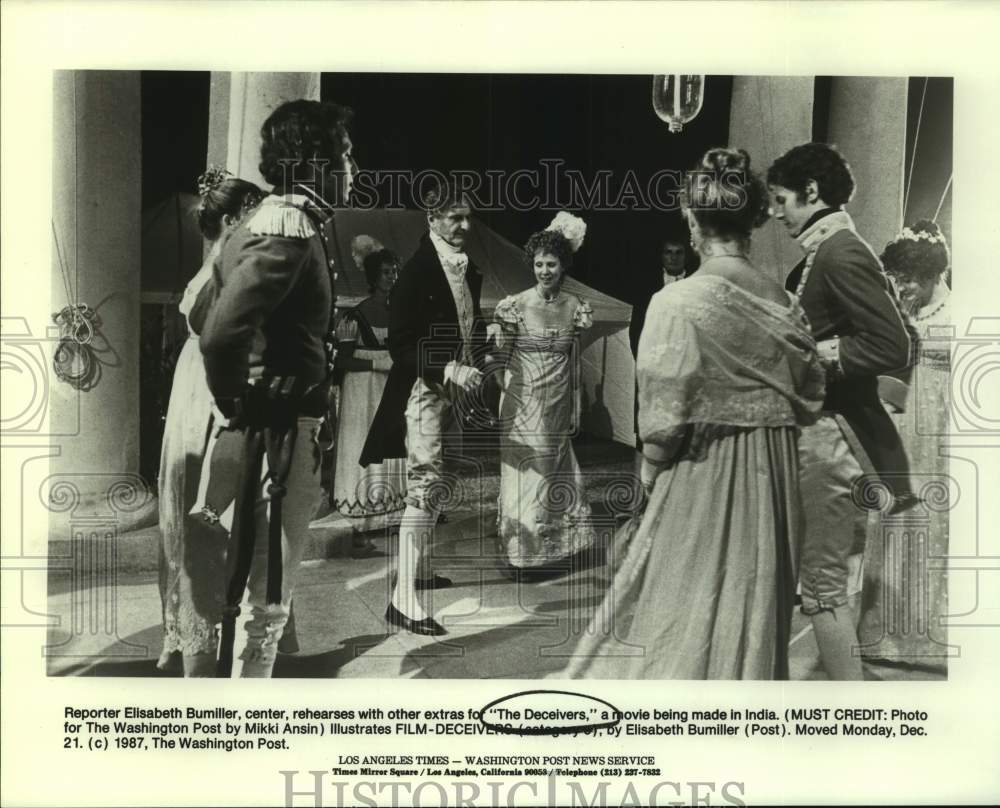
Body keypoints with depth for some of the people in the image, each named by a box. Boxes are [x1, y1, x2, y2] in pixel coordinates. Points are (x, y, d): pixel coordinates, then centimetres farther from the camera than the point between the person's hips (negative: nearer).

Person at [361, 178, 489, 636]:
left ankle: (417, 568, 33)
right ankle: (403, 598, -12)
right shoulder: (417, 271, -13)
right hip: (425, 390, -8)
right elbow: (400, 343, -16)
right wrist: (448, 369, -25)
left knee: (436, 486, 17)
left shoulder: (469, 271, 10)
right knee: (425, 486, -13)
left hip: (455, 391, 8)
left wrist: (475, 368, 4)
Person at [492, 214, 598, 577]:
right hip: (523, 403, -3)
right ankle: (521, 552, 16)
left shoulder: (575, 307, 1)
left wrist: (575, 407, 11)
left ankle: (554, 548, 27)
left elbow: (574, 361, 9)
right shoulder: (516, 305, -9)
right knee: (525, 472, 3)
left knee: (555, 473, 11)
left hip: (558, 406, 3)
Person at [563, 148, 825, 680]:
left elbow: (663, 423, -14)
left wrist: (645, 487, 1)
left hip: (700, 482, -5)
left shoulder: (678, 303, -14)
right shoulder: (784, 303, 1)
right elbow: (807, 403, 7)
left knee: (678, 622, 7)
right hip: (773, 488, 5)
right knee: (754, 620, 17)